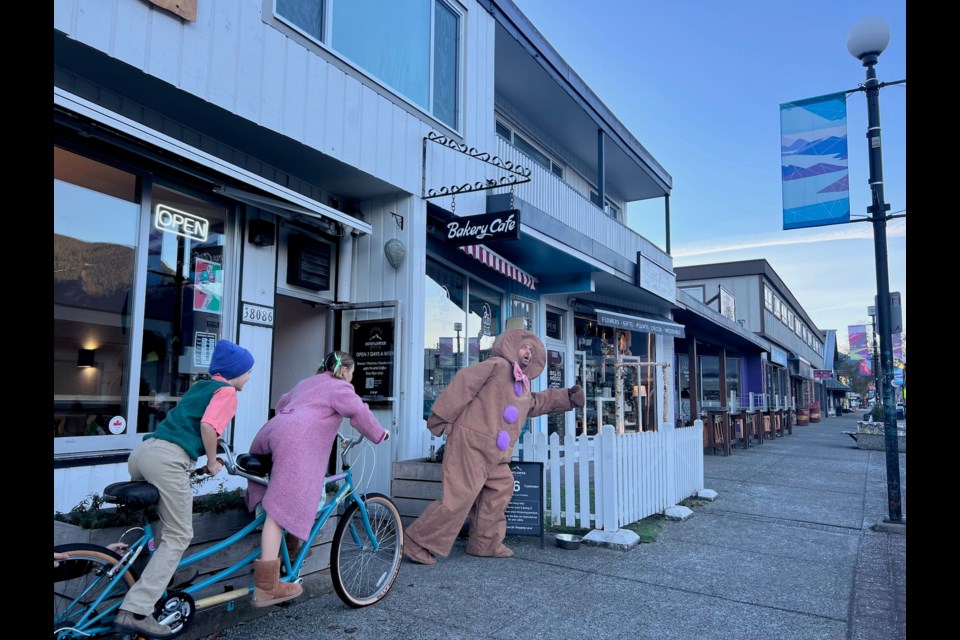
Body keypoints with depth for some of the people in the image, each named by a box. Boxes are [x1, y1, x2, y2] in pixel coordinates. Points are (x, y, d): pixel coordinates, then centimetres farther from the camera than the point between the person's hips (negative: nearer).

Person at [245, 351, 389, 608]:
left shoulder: (307, 383, 36)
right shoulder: (340, 387, 13)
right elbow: (360, 413, 3)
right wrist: (379, 434, 20)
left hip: (270, 432, 9)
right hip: (296, 442, -9)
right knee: (280, 511, -15)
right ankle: (266, 588, -19)